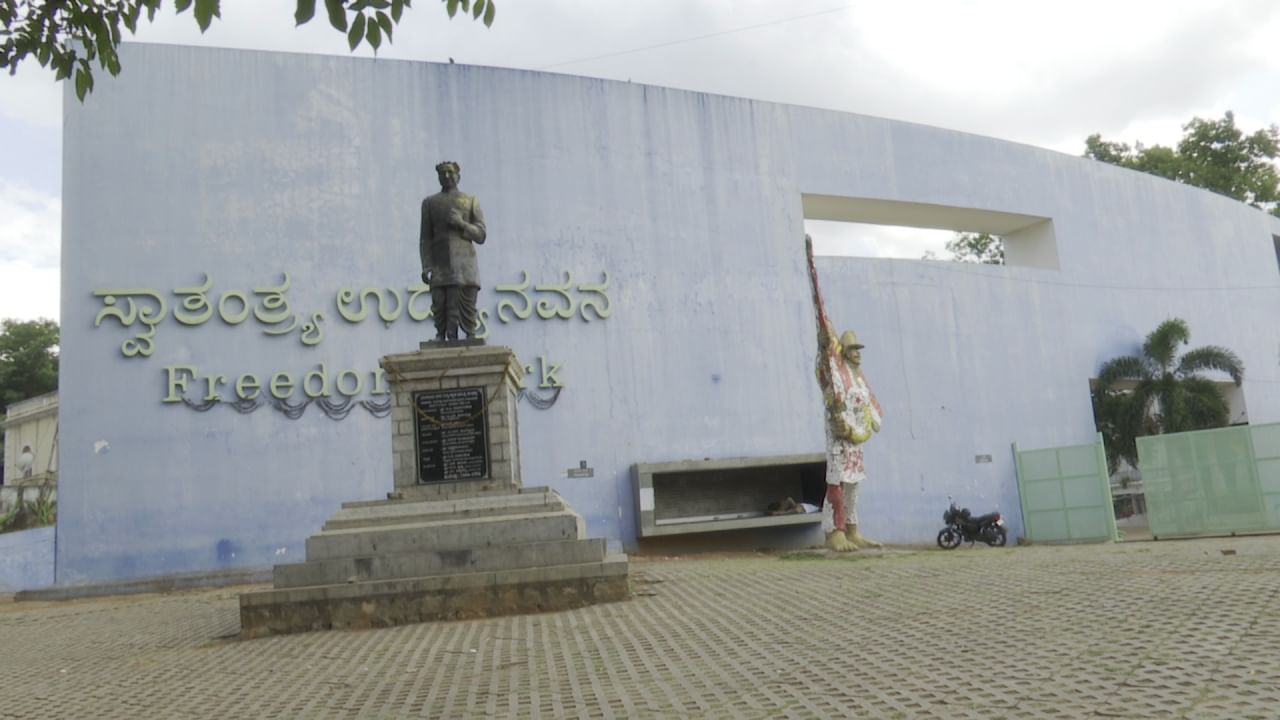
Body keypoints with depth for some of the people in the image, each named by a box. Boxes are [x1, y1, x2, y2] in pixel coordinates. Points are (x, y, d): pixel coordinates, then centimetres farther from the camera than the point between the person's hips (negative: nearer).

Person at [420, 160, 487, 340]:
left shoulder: (470, 201, 15)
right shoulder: (430, 203, 16)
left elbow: (480, 235, 10)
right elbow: (425, 238, 10)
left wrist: (462, 224, -7)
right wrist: (426, 267, -1)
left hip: (465, 267, 0)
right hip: (440, 269, 0)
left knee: (467, 312, -4)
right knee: (440, 311, -7)